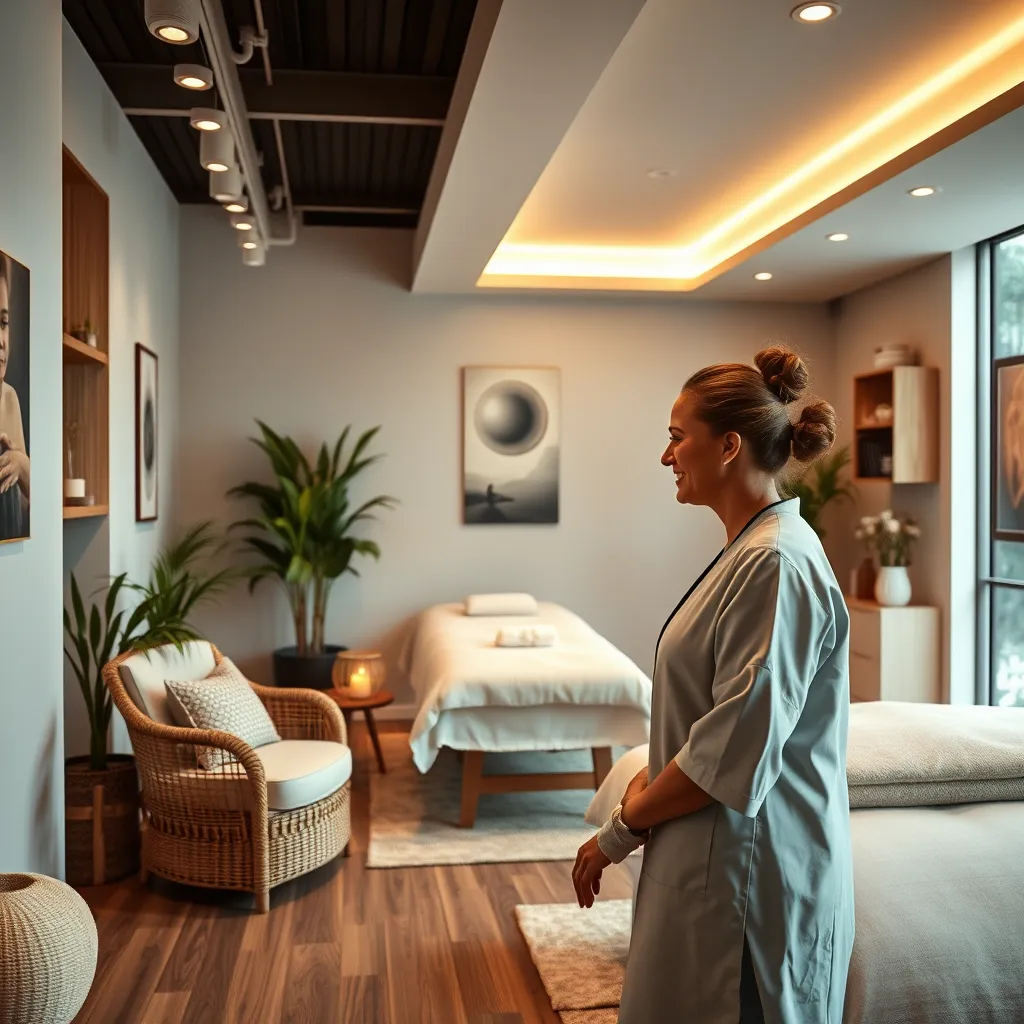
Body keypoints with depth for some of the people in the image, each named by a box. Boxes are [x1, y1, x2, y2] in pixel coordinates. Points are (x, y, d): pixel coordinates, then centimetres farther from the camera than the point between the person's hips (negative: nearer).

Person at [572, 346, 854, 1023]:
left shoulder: (777, 565, -22)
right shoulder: (747, 552, 9)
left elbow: (735, 752, -24)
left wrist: (623, 827, -13)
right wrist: (644, 784, 4)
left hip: (750, 871, -9)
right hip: (714, 857, 9)